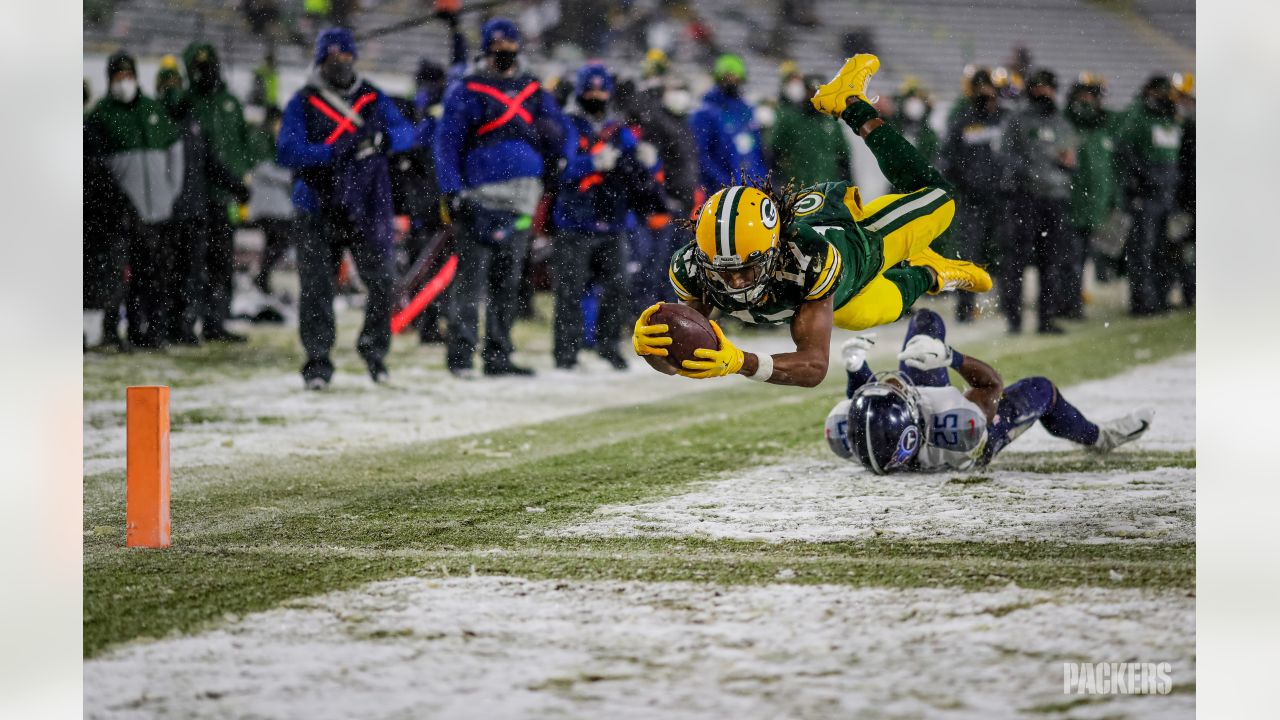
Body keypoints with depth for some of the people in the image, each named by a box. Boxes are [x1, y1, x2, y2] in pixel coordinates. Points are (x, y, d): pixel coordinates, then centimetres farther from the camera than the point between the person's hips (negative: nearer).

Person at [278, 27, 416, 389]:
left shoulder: (372, 97, 10)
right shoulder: (303, 103, 2)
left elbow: (405, 132, -1)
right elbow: (288, 151, -10)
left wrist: (381, 138, -24)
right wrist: (334, 151, -23)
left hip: (368, 206, 2)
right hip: (319, 207, -2)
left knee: (380, 280, 0)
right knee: (317, 286, -3)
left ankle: (374, 348, 20)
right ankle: (317, 361, 4)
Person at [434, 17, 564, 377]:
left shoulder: (533, 91, 15)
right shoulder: (466, 92, 0)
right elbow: (447, 143, -3)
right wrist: (453, 192, -11)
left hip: (521, 200, 6)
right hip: (480, 200, -6)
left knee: (508, 281, 9)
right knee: (472, 278, -9)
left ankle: (498, 355, 15)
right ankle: (461, 354, -8)